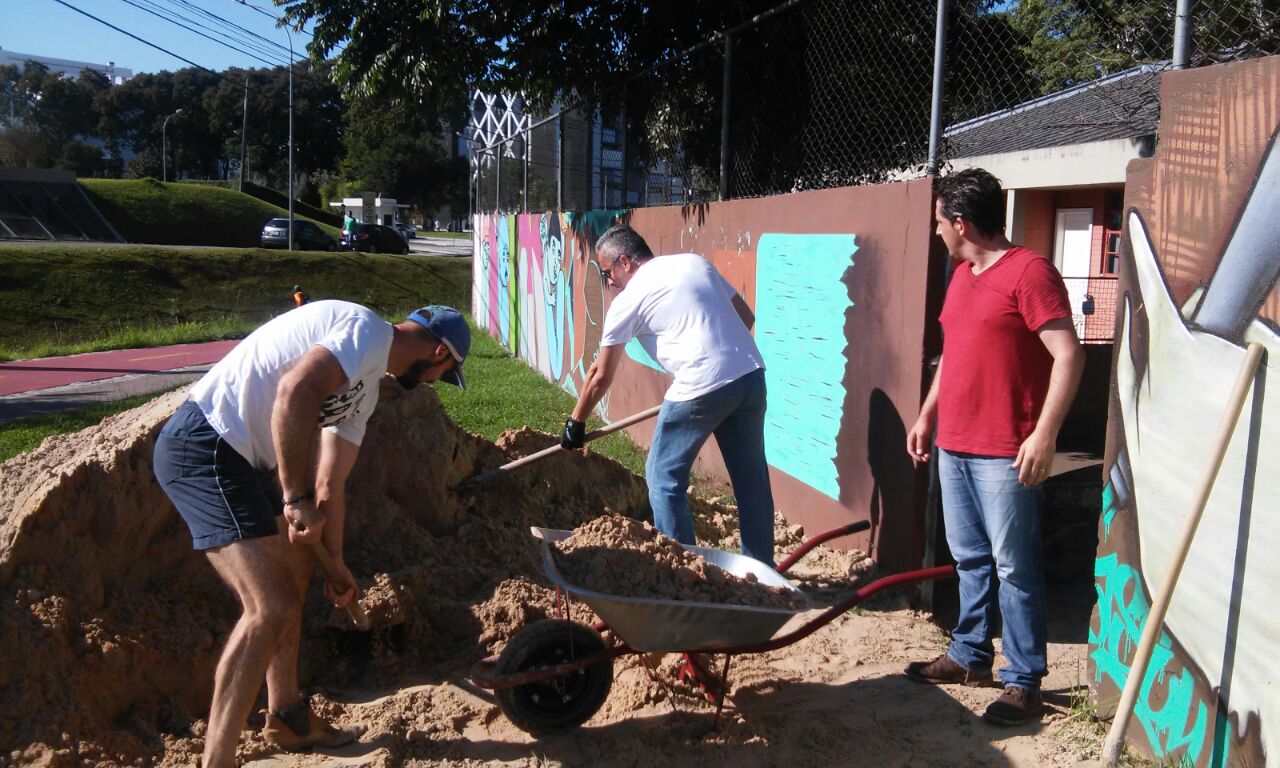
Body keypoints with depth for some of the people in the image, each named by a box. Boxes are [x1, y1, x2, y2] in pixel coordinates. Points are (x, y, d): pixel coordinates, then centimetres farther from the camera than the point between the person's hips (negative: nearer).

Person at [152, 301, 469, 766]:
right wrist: (297, 498, -23)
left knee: (294, 572, 23)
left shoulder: (367, 387, 19)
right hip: (204, 447, -11)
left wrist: (335, 565, 29)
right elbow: (295, 391, -29)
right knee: (273, 606, -14)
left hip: (240, 459, 11)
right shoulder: (367, 330, -11)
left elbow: (330, 486, 24)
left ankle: (288, 719, 36)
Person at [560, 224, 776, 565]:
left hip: (701, 389, -6)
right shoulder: (695, 262, 17)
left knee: (665, 479, 11)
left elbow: (600, 377, 11)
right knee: (751, 478, 16)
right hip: (751, 376, 7)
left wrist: (576, 424, 23)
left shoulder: (628, 300, 3)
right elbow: (746, 317, 19)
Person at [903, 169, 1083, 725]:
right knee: (970, 560, 17)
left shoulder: (1029, 271, -12)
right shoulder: (961, 276, 15)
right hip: (954, 446, 8)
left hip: (1005, 455, -8)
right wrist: (927, 415, 21)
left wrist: (1044, 435, -23)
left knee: (1014, 568, -1)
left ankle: (1023, 683, 10)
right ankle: (969, 656, 29)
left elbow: (1068, 355, -18)